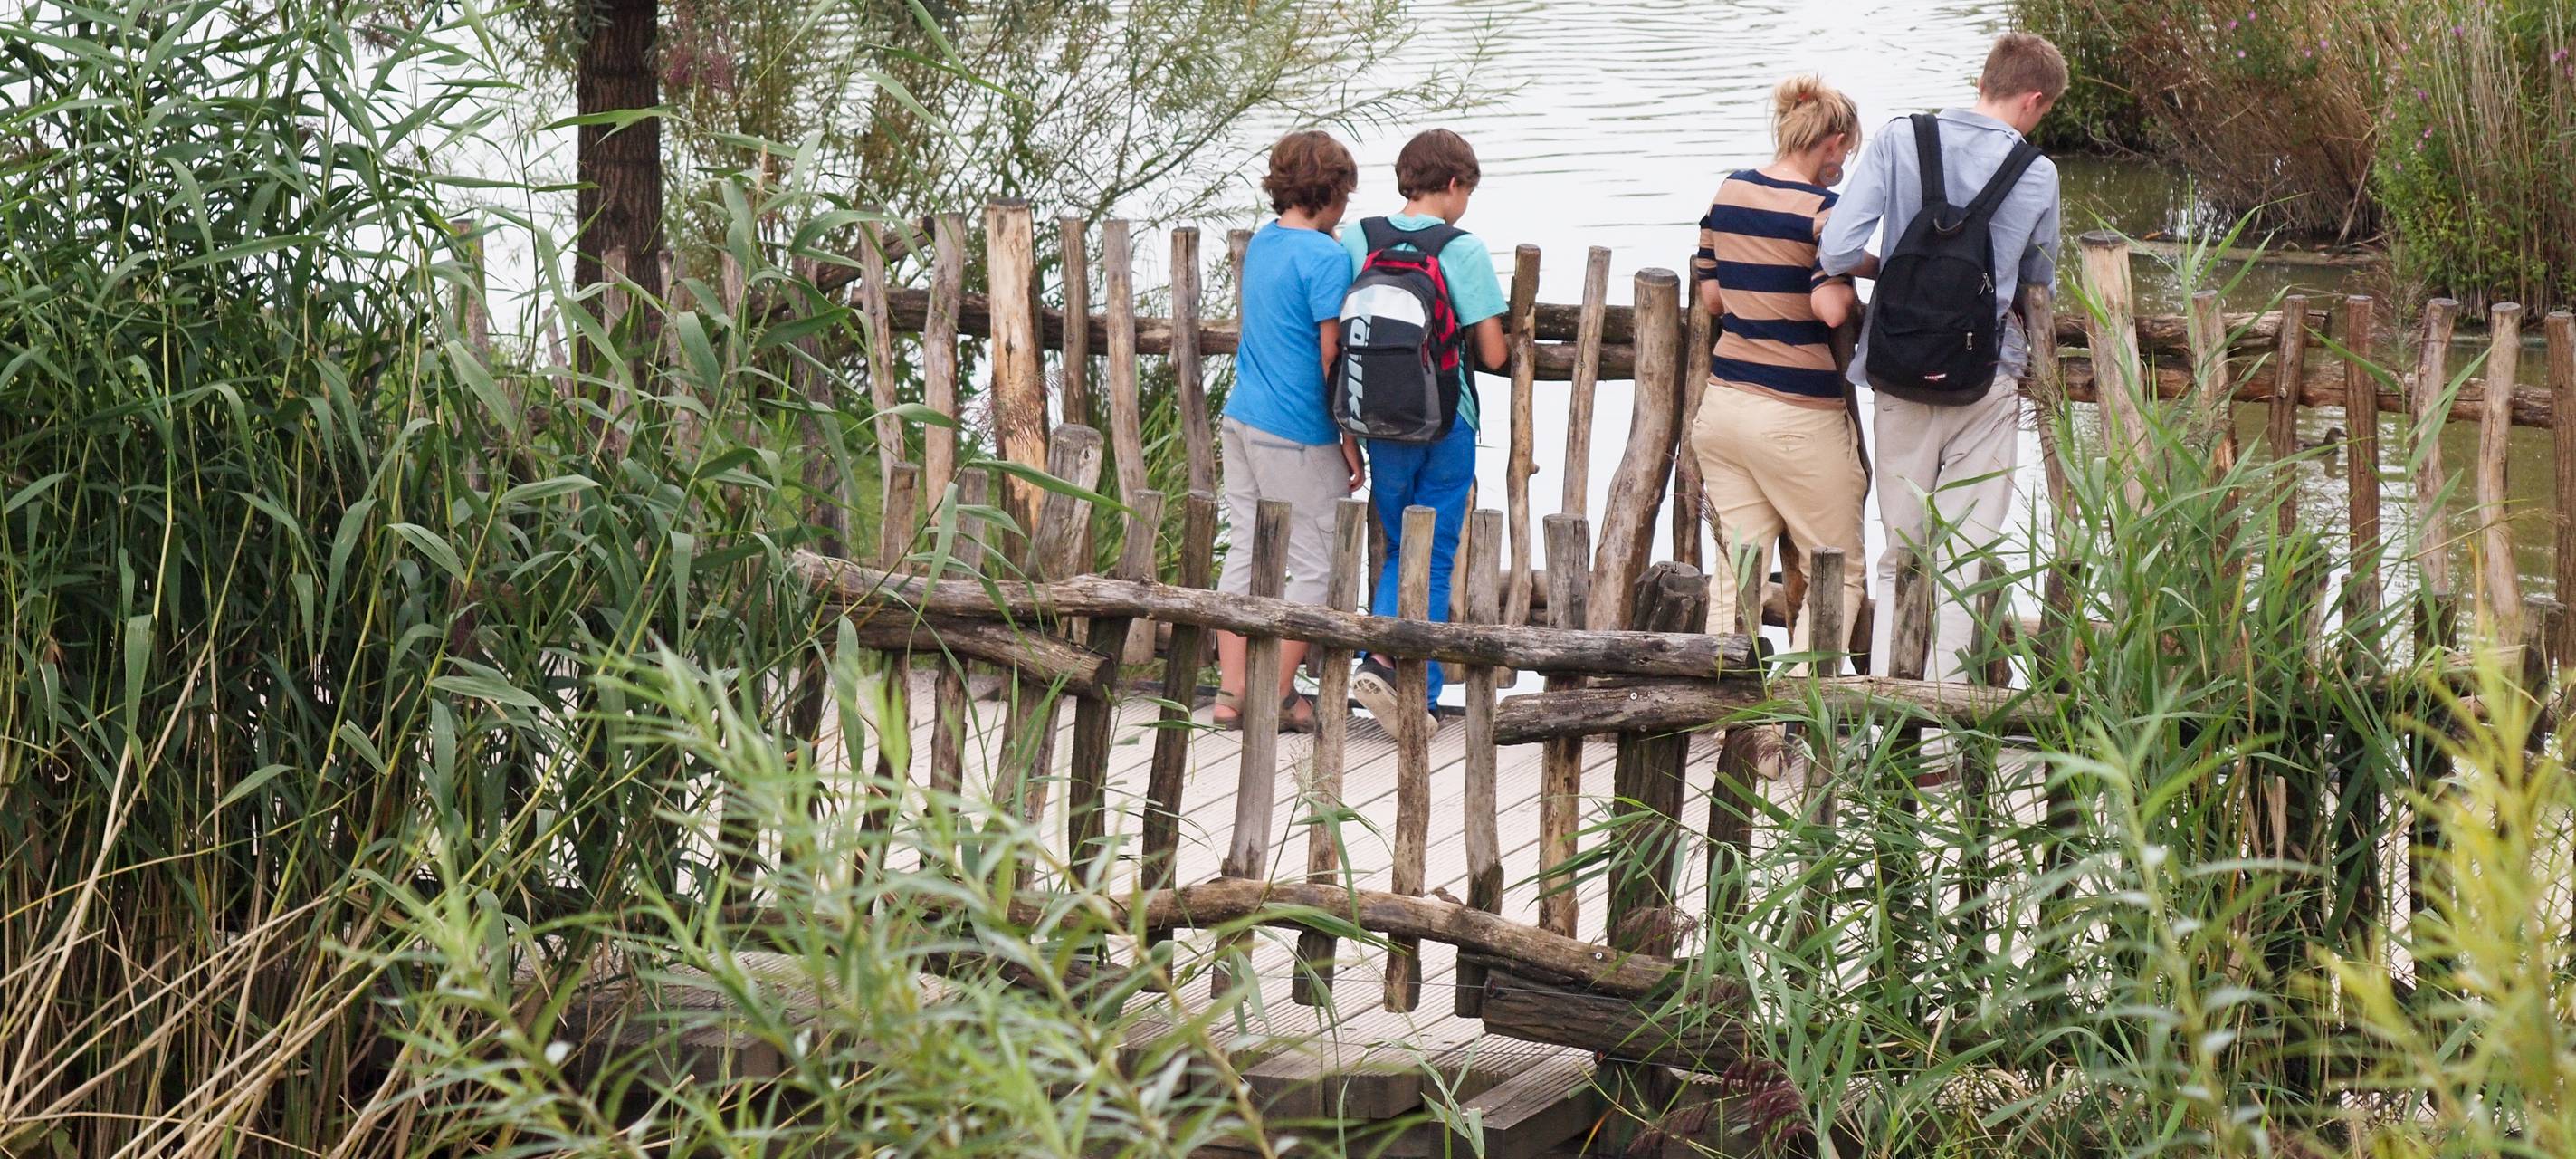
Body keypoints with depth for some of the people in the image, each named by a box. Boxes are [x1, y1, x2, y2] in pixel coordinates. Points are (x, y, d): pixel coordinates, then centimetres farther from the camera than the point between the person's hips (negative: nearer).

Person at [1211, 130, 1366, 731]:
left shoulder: (1260, 243, 10)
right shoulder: (1325, 257, -14)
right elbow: (1332, 358, -14)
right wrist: (1350, 442, -8)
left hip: (1241, 417, 8)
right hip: (1297, 434, -8)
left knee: (1246, 552, 10)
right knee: (1314, 565, 2)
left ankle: (1231, 692, 10)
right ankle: (1278, 697, 3)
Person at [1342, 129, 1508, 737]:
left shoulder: (1355, 240, -1)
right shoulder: (1465, 250, -10)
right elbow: (1492, 354, -9)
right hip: (1446, 426, -3)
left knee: (1399, 550, 20)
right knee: (1434, 560, 7)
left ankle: (1378, 659, 1)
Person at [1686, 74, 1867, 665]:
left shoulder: (1729, 192, 8)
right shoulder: (1823, 208, -12)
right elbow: (1831, 309, -21)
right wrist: (1852, 285, -1)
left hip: (1722, 406, 6)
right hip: (1797, 417, -6)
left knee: (1735, 575, 8)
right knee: (1839, 572, 6)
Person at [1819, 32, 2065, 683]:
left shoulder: (1898, 141, -4)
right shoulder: (2037, 174, -4)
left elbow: (1838, 250, -11)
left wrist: (1889, 270, 9)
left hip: (1900, 377, 2)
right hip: (1988, 379, -2)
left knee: (1900, 557, 11)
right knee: (1965, 557, 3)